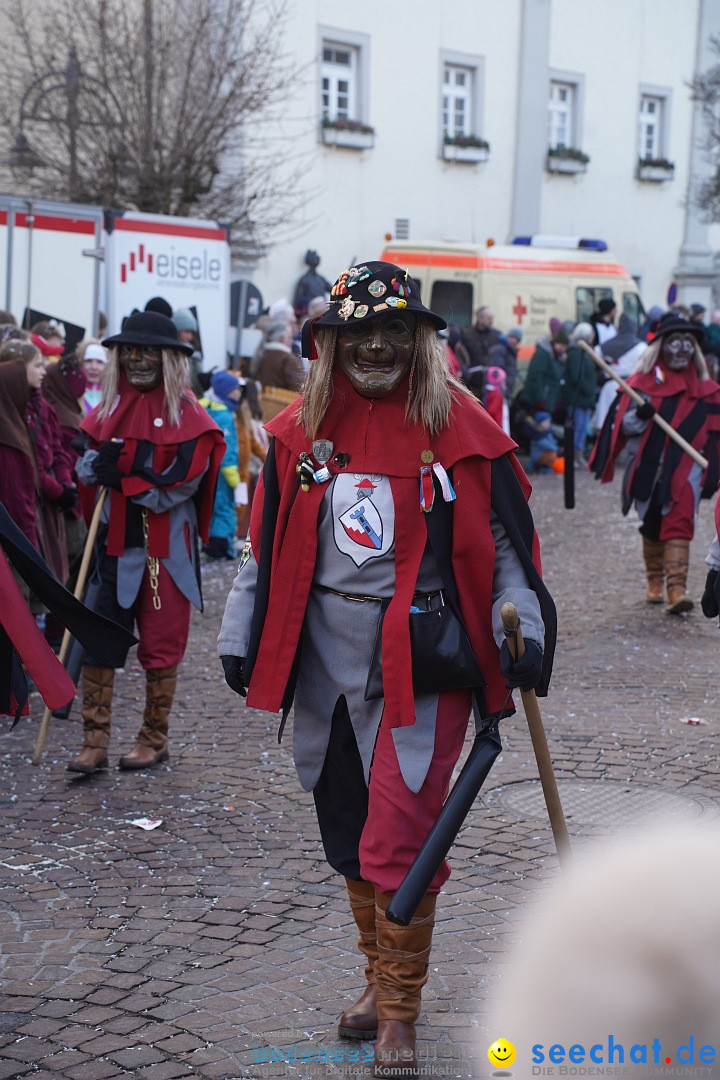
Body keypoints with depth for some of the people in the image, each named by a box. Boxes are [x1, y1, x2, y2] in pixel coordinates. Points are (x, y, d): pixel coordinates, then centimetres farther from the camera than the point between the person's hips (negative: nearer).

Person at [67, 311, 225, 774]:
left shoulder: (187, 414, -7)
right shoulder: (110, 407, 9)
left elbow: (178, 486, -14)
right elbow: (85, 465, 9)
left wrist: (121, 476, -15)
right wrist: (98, 465, -14)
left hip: (165, 545, -4)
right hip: (115, 540, 4)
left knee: (161, 644, 5)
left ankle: (156, 739, 19)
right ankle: (95, 741, 5)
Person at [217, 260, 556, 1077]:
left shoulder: (460, 428, -4)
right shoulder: (300, 431, 5)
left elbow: (504, 542, 0)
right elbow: (266, 543, 12)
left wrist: (521, 631, -11)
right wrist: (239, 637, 12)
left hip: (424, 663, -4)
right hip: (327, 661, 4)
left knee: (398, 841, -7)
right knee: (349, 833, 16)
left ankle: (400, 1010, 11)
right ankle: (380, 974, 36)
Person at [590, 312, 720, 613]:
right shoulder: (643, 382, -1)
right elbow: (623, 425, -4)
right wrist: (640, 415, -24)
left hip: (685, 468, 0)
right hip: (649, 467, 0)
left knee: (678, 524, -13)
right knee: (652, 527, 11)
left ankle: (676, 588, -19)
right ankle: (654, 582, 30)